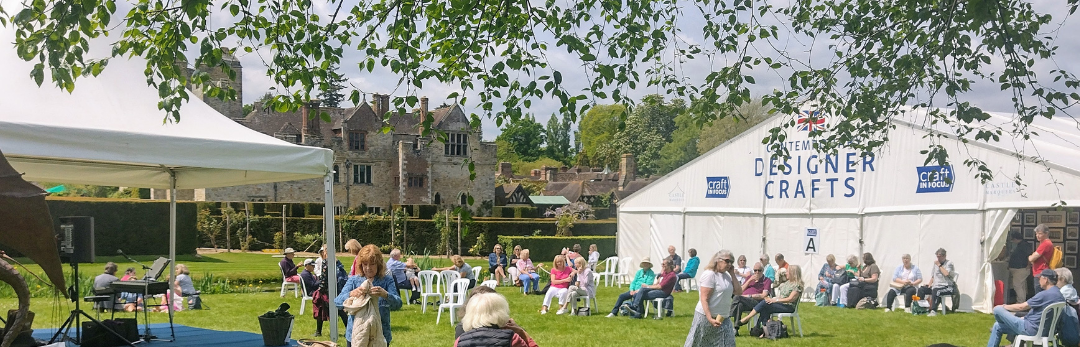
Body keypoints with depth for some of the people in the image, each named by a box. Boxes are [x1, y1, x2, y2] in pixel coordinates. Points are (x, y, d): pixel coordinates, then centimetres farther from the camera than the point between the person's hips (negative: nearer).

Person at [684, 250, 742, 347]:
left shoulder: (726, 275, 11)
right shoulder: (709, 274, -14)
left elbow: (738, 292, 8)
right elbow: (704, 299, -18)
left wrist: (732, 274, 2)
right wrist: (710, 319, -26)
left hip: (722, 318, 8)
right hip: (706, 317, -8)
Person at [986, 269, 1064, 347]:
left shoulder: (1045, 294, -21)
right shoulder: (1059, 294, 7)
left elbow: (1021, 307, -13)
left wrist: (1004, 307, 4)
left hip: (1031, 329, -10)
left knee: (997, 310, -7)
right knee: (997, 326, 18)